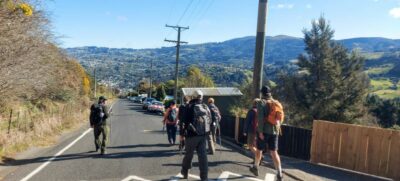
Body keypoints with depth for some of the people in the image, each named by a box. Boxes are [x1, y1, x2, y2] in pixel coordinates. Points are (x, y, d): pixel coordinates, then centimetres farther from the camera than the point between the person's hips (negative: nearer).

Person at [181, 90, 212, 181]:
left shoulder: (190, 107, -10)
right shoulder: (206, 107, 6)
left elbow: (186, 121, -12)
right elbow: (210, 120, 10)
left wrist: (183, 131, 0)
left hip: (192, 134, -4)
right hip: (203, 134, 4)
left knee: (189, 154, 12)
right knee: (203, 155, 5)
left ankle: (185, 171, 29)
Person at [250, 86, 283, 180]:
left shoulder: (261, 102, -7)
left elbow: (260, 118, -17)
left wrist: (260, 131, -16)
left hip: (264, 131, -4)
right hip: (274, 131, 4)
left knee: (259, 150, 13)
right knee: (274, 152, 5)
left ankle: (255, 168, 30)